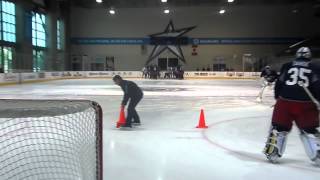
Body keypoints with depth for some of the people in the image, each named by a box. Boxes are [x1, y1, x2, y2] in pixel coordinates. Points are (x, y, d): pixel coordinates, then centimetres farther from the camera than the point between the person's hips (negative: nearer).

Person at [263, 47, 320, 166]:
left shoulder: (287, 66, 11)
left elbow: (279, 83, 10)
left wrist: (278, 98, 21)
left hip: (285, 101, 1)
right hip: (306, 104, 0)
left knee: (279, 127, 14)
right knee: (309, 130, 17)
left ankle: (272, 153, 15)